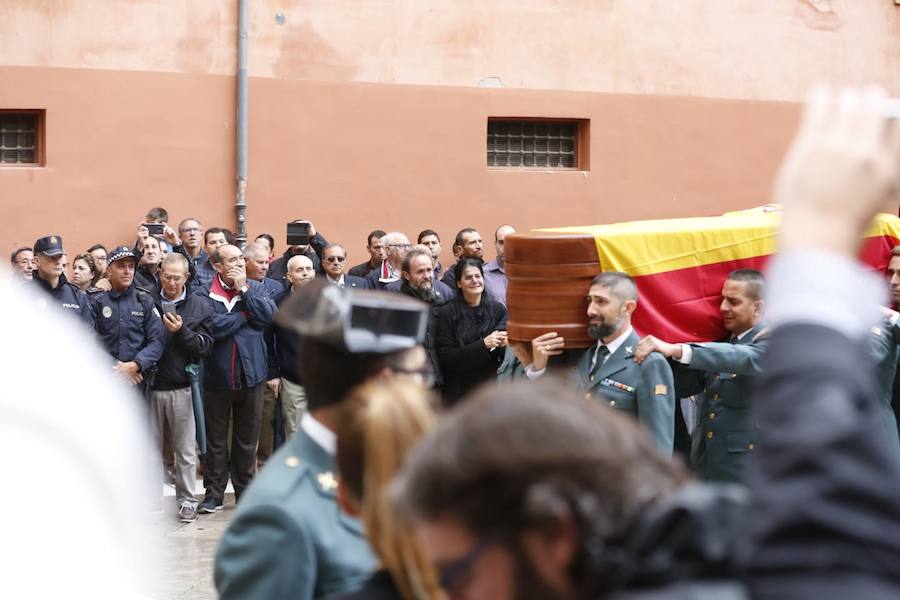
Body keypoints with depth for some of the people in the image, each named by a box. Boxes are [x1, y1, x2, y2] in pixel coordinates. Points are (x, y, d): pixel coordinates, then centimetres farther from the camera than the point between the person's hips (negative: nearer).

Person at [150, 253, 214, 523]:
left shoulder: (200, 307, 1)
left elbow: (206, 346, -4)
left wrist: (182, 331, -16)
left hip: (182, 388, -1)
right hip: (151, 385, 1)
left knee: (185, 450, 6)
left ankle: (187, 501, 15)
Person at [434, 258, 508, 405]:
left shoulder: (497, 308, 4)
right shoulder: (446, 313, -4)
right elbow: (446, 358, -10)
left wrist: (504, 344, -13)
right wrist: (483, 344, -18)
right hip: (461, 391, -2)